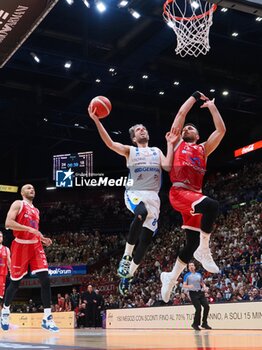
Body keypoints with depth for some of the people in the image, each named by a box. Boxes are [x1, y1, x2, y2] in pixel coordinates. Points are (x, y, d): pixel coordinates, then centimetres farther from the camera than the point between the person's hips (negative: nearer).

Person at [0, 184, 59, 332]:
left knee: (45, 280, -10)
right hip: (21, 246, -5)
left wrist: (42, 239, 8)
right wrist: (30, 229, -21)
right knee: (15, 283, 4)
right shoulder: (18, 204, -1)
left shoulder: (36, 210, 20)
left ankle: (47, 318, -10)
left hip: (35, 246, 5)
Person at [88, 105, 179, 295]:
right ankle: (126, 256, -24)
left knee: (146, 239, -3)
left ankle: (128, 275, 15)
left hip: (153, 196, 4)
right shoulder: (130, 151, 13)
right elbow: (110, 143, -5)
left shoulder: (156, 151, 22)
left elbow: (168, 166, 3)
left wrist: (171, 144, 1)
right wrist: (96, 120, -14)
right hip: (134, 193, -4)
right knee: (141, 213, -39)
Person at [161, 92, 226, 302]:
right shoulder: (177, 143, 18)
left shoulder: (203, 149, 27)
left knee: (193, 241, 2)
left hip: (195, 195, 5)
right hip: (179, 192, -5)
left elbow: (221, 130, 20)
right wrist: (196, 96, 24)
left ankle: (171, 277, 19)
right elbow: (181, 114, 16)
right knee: (211, 205, -33)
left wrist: (212, 106, 23)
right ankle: (204, 250, -19)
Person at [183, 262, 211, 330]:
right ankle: (195, 324, 5)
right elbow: (184, 286, -3)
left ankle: (204, 323, 8)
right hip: (193, 293, -5)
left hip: (200, 292, 5)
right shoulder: (187, 275, 1)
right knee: (198, 309, -12)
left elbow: (202, 283, 22)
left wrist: (204, 287, 0)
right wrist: (188, 286, -24)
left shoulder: (199, 274, 14)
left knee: (206, 306, -6)